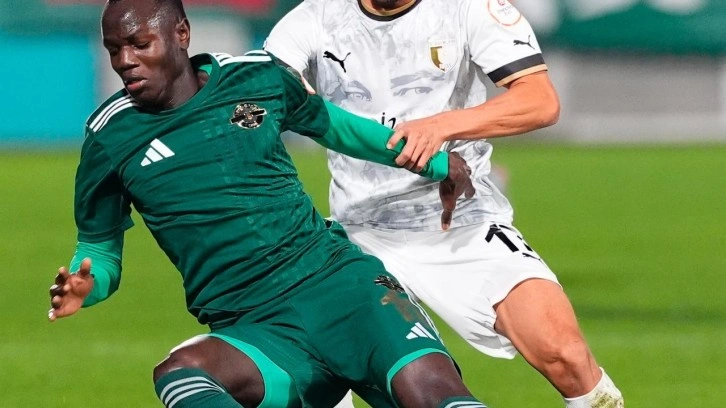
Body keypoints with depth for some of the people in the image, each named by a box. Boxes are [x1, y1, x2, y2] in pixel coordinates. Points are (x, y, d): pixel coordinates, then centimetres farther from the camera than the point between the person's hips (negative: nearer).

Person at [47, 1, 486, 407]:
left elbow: (330, 124, 26)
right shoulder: (109, 138, 4)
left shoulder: (258, 77, 7)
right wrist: (83, 287, -8)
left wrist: (436, 162, 35)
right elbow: (99, 250, 15)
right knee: (178, 372, -37)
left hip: (342, 284, 1)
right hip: (254, 333, -1)